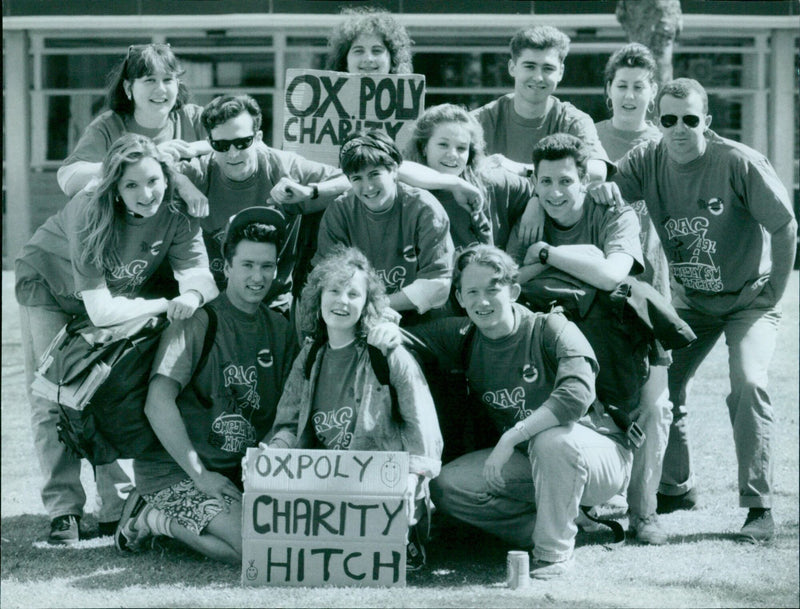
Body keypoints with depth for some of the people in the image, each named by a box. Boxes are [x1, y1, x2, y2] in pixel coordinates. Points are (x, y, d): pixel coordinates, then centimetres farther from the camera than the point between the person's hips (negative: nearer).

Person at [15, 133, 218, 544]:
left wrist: (192, 294, -58)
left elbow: (199, 271, -35)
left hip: (115, 296, 4)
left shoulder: (177, 214, -26)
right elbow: (100, 310, -40)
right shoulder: (91, 213, -38)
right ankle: (64, 511, 2)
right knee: (55, 400, -5)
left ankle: (117, 510, 5)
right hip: (50, 288, -3)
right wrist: (166, 305, -35)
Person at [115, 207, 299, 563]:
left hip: (239, 470, 8)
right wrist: (200, 474, -21)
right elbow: (158, 404, -20)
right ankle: (152, 518, -2)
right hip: (174, 469, -8)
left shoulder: (279, 329, 10)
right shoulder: (197, 324, -11)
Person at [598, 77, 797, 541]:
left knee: (748, 383, -24)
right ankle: (676, 489, 23)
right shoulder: (648, 162, -7)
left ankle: (760, 507, -15)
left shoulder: (740, 163, -20)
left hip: (748, 298, -5)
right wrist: (597, 186, -34)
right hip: (691, 300, 5)